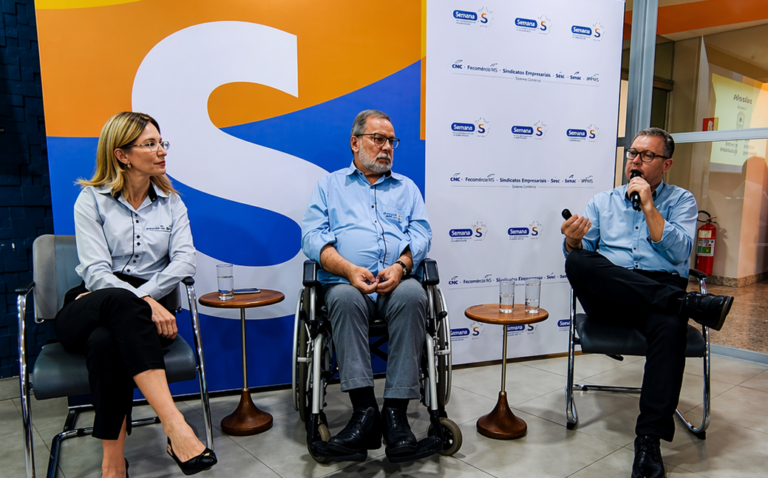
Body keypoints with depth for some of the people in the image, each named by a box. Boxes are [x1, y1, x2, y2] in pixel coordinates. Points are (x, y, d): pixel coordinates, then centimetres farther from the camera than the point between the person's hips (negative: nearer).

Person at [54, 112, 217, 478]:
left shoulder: (171, 202, 13)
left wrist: (142, 298, -18)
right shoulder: (91, 200, 5)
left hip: (143, 310, 1)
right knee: (119, 302, -39)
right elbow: (96, 272, -8)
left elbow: (185, 261, -3)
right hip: (88, 310, -1)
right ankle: (175, 427, -46)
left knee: (105, 341, -35)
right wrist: (144, 303, -24)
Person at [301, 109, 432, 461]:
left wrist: (400, 266, -11)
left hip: (398, 280, 1)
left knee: (413, 297, -33)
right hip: (347, 281, -1)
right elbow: (312, 236, 4)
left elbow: (421, 234, 11)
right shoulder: (330, 186, 19)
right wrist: (349, 269, -13)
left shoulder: (407, 188, 25)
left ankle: (395, 411, -31)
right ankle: (364, 410, -33)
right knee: (345, 299, -35)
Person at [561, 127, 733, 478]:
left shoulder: (681, 201, 16)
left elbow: (679, 252, -2)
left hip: (661, 289, -1)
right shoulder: (603, 201, 21)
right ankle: (691, 304, -29)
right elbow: (578, 253, 9)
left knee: (670, 325, -38)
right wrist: (573, 241, -15)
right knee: (578, 262, -32)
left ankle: (649, 441, -32)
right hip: (608, 296, 2)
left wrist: (648, 206, -5)